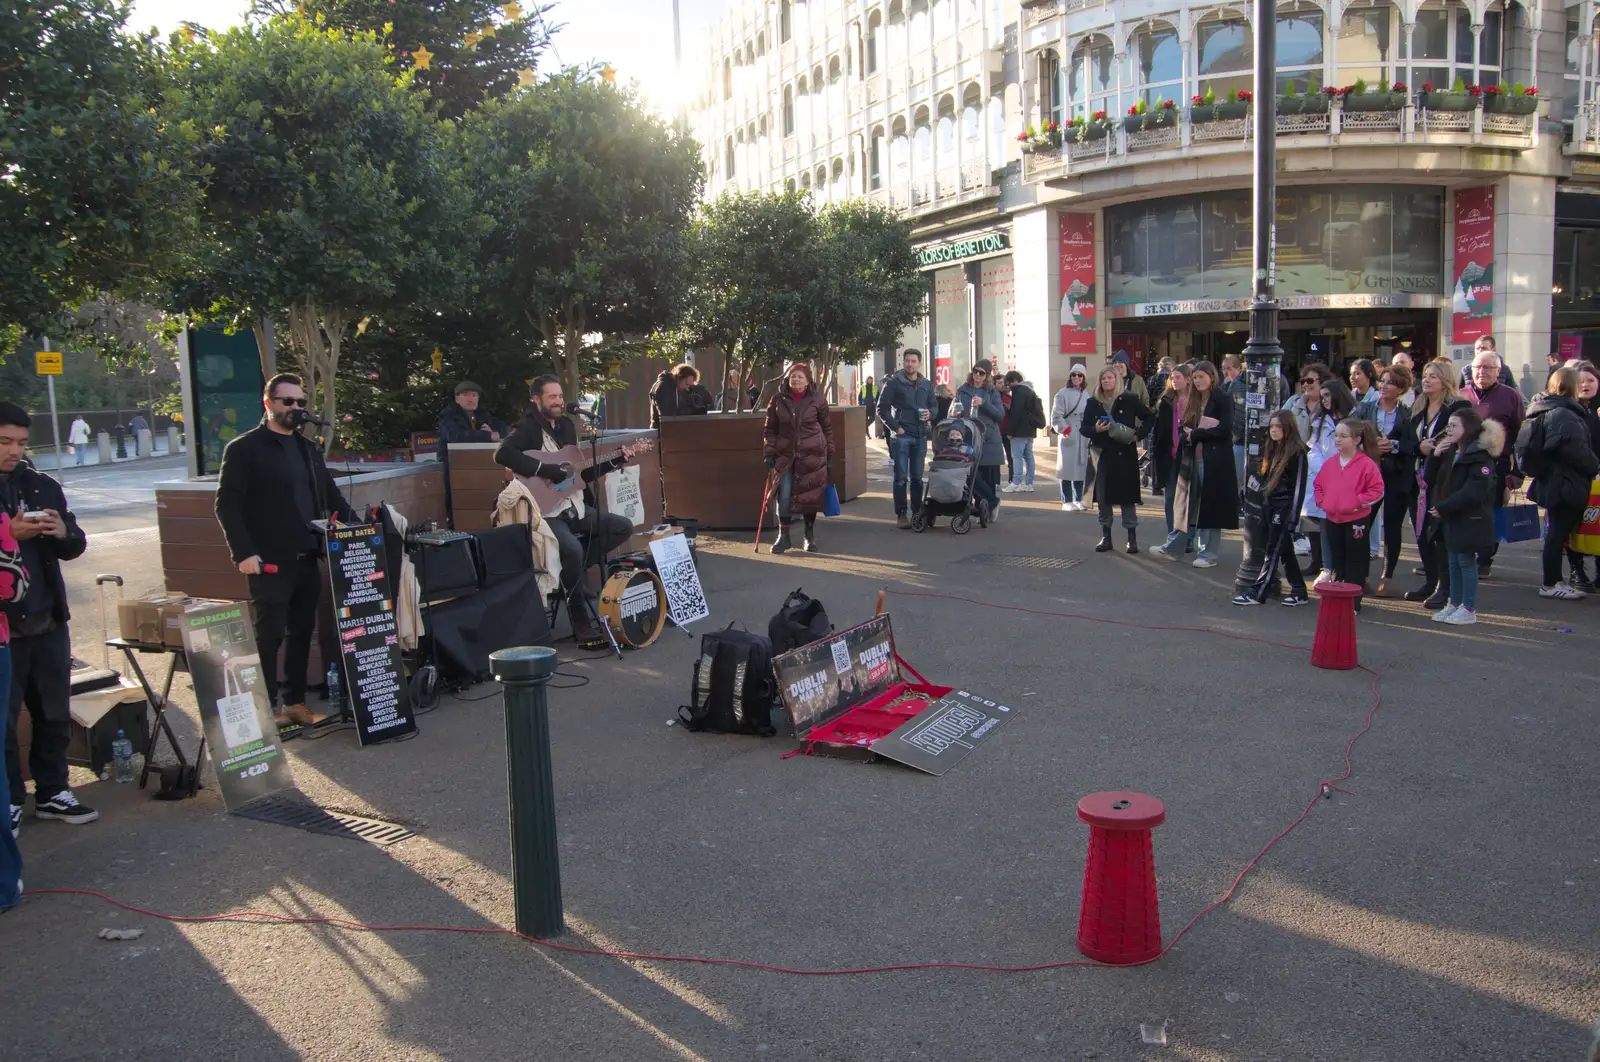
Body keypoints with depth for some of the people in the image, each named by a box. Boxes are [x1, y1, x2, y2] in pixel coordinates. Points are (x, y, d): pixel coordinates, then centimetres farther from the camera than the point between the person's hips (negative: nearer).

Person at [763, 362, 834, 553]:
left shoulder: (817, 400, 0)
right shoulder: (778, 400, 3)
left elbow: (827, 427, 7)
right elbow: (769, 429, 8)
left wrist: (829, 455, 6)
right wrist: (769, 452, -2)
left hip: (812, 456, -1)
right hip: (785, 455, 1)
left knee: (810, 496, 4)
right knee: (783, 496, -6)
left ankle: (810, 537, 19)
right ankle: (783, 536, 8)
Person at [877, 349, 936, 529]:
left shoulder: (927, 384, 12)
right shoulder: (893, 382, -2)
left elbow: (933, 406, 21)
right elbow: (882, 408, -4)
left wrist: (930, 413, -2)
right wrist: (896, 427, -11)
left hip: (920, 436, 4)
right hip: (901, 436, -4)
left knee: (917, 477, 9)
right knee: (901, 477, -3)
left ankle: (917, 512, 16)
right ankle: (901, 514, 1)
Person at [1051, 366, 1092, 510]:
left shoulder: (1086, 395, 14)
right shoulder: (1063, 394, -4)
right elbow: (1056, 416, -8)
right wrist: (1065, 430, -14)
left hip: (1083, 437, 5)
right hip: (1067, 437, -5)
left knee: (1081, 468, 7)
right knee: (1067, 468, -6)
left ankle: (1078, 500, 16)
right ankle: (1067, 502, -1)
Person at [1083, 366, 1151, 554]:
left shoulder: (1129, 400, 0)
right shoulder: (1093, 403, 6)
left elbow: (1149, 417, 5)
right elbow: (1083, 427, 8)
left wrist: (1138, 434, -7)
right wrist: (1095, 429, -12)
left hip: (1125, 454, -3)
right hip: (1103, 454, 3)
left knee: (1127, 495, -2)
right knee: (1103, 496, 4)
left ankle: (1132, 538, 4)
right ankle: (1105, 537, 14)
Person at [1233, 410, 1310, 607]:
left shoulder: (1297, 453, -10)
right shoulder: (1269, 450, 14)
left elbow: (1298, 487, -13)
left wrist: (1292, 518, -16)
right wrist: (1259, 507, 16)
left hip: (1284, 509, -8)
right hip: (1268, 507, 8)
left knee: (1273, 552, -5)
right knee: (1286, 552, 12)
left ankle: (1257, 592, -4)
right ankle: (1299, 592, 20)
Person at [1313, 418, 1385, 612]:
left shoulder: (1366, 464, -11)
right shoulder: (1330, 463, 7)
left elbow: (1377, 490, -11)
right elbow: (1318, 485, 18)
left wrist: (1358, 502, -16)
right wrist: (1321, 501, 4)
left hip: (1356, 520, -6)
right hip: (1332, 519, 6)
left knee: (1355, 562, 2)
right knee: (1336, 561, 14)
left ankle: (1353, 602, 9)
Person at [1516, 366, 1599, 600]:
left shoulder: (1544, 410, 14)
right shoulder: (1564, 415, -18)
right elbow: (1576, 451, -26)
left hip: (1550, 482, 10)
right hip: (1565, 483, -10)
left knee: (1557, 532, 15)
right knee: (1558, 533, -4)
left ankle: (1555, 580, 22)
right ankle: (1550, 585, 1)